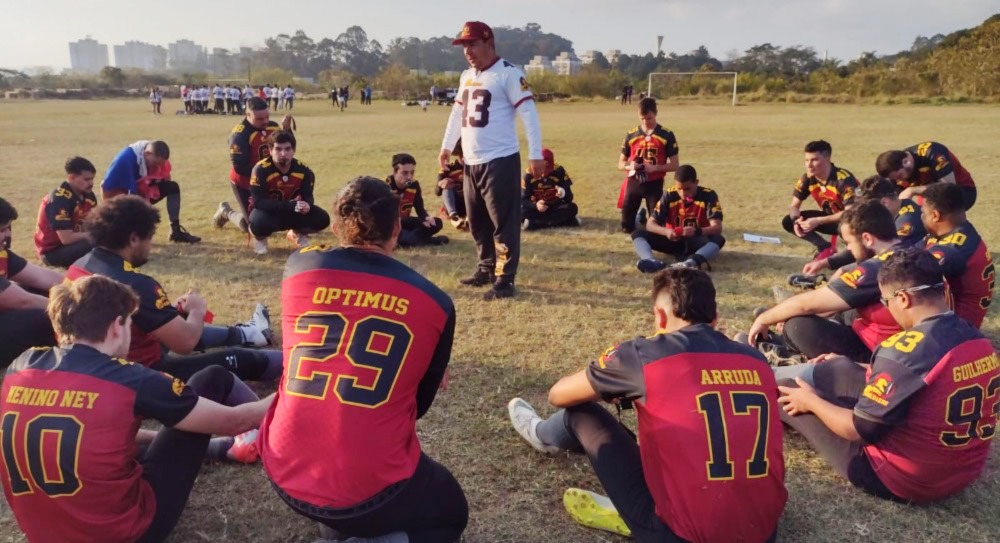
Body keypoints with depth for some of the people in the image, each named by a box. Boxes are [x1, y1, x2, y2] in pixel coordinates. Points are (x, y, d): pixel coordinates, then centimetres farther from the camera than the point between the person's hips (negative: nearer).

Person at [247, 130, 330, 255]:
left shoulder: (303, 170, -13)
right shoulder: (261, 170, -25)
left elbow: (308, 197, -9)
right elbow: (258, 201, -30)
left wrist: (307, 205, -37)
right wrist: (290, 205, -40)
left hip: (291, 212, 4)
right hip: (267, 210, -3)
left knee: (322, 219, -18)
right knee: (259, 223, -39)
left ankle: (298, 233, 17)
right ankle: (260, 237, 2)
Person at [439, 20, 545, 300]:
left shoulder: (508, 73, -10)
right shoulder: (467, 76, 15)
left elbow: (528, 113, -15)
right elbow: (457, 113, 26)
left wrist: (535, 155, -20)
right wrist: (447, 146, 27)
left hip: (500, 161, -8)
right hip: (471, 162, 8)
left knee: (504, 222, -4)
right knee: (477, 221, 15)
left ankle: (505, 279, 2)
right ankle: (486, 268, 29)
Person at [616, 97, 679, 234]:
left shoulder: (667, 135, -4)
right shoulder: (631, 135, 4)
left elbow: (675, 165, -3)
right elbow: (621, 164, 9)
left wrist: (654, 167, -19)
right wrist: (630, 166, -14)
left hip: (654, 184, -2)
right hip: (633, 183, 2)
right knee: (627, 227, 5)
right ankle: (640, 217, 37)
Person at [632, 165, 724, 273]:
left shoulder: (708, 196, -14)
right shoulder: (669, 195, -9)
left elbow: (717, 228, -23)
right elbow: (650, 224, -11)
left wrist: (697, 232, -43)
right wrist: (666, 231, -33)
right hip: (673, 241, 2)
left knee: (718, 239, -34)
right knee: (637, 234, -19)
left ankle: (691, 262, -60)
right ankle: (652, 261, -50)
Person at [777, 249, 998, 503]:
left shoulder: (906, 350, -27)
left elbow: (860, 431, -20)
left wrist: (811, 401, -1)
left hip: (896, 481, -7)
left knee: (784, 389, 5)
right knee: (840, 369, 18)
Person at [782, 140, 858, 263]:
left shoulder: (844, 179, -30)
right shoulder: (807, 178, -12)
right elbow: (794, 205, -4)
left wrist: (818, 221, -39)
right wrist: (797, 220, -28)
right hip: (830, 217, 6)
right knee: (788, 222, -10)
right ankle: (825, 248, -1)